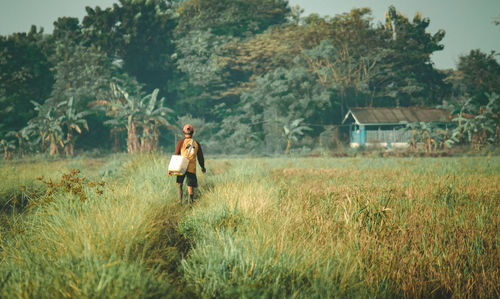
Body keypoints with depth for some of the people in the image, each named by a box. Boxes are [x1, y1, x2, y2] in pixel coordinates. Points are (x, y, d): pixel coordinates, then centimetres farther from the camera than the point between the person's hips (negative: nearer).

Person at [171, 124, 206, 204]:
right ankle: (190, 202, 2)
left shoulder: (181, 142, -3)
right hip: (192, 168, 1)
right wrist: (203, 167, 27)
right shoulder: (196, 144, 5)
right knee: (190, 187, 7)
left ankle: (180, 200, -1)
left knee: (179, 184, 14)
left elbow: (176, 155, -7)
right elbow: (200, 157, 12)